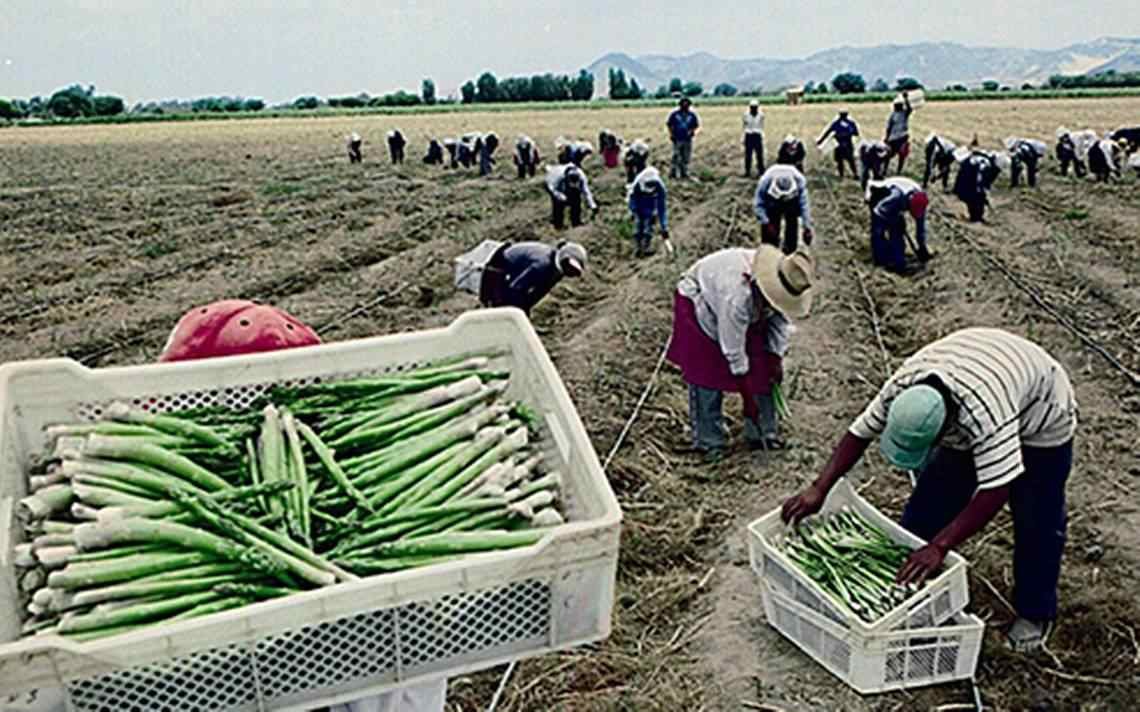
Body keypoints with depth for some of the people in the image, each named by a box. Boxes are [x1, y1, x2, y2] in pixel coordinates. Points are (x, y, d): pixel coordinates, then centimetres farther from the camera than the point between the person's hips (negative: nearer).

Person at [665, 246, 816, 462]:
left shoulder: (781, 286, -25)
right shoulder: (737, 295, -44)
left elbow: (780, 319, -7)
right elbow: (733, 346, -34)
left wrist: (776, 358, -12)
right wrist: (742, 376, -26)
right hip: (700, 303, -6)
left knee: (760, 372, -1)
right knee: (707, 375, -11)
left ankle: (764, 434, 10)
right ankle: (708, 442, -2)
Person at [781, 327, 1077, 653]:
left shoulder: (986, 414, -47)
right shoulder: (901, 387, -31)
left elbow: (995, 492, -45)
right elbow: (860, 433, -19)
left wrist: (939, 546, -46)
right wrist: (819, 489, -24)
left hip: (1040, 421, -5)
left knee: (1035, 522, -1)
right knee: (930, 499, 3)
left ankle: (1035, 614, 20)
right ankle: (909, 584, 19)